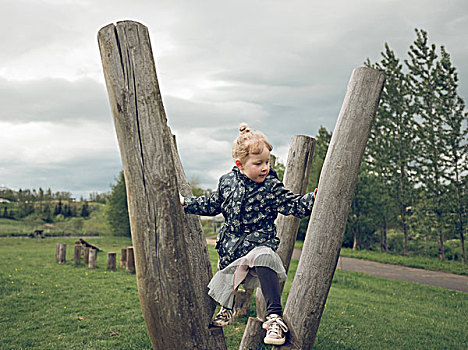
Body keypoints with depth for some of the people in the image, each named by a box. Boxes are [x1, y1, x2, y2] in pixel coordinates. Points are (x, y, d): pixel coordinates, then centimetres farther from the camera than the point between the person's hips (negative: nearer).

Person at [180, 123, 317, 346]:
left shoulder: (272, 187, -11)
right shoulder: (227, 181, 0)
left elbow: (294, 205, -13)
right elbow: (212, 204, 14)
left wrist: (313, 198, -29)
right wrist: (185, 203, 16)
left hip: (259, 243, -5)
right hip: (230, 245, 5)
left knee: (264, 258, -37)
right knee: (225, 275, 22)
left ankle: (274, 316, -35)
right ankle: (226, 310, 51)